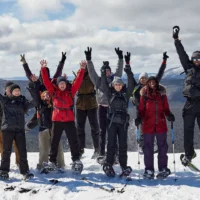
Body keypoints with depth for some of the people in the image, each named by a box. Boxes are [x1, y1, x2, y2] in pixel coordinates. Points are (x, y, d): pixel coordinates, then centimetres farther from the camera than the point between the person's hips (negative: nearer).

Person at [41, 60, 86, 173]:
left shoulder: (71, 92, 1)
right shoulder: (54, 92, 2)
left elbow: (78, 81, -5)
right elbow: (46, 81, -4)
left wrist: (82, 69, -14)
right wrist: (44, 68, -12)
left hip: (69, 120, -1)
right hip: (57, 121, 1)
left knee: (73, 141, 2)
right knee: (54, 142, 10)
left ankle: (76, 160, 11)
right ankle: (52, 161, 20)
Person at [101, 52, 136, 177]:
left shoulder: (126, 93, 6)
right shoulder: (110, 93, 7)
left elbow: (131, 82, -4)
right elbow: (104, 83, -3)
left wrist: (128, 68, -13)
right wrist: (103, 72, -14)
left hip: (123, 121, 1)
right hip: (112, 121, -1)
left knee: (123, 144, 4)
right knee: (112, 144, -2)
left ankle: (124, 165, 11)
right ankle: (108, 165, 3)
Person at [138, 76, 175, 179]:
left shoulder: (162, 94, 5)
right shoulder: (144, 95, 1)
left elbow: (166, 108, 9)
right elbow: (141, 109, 3)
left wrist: (169, 115, -10)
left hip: (161, 124, 1)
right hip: (148, 125, -1)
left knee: (162, 147, 7)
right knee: (148, 147, 3)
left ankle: (163, 168, 18)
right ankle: (149, 170, 12)